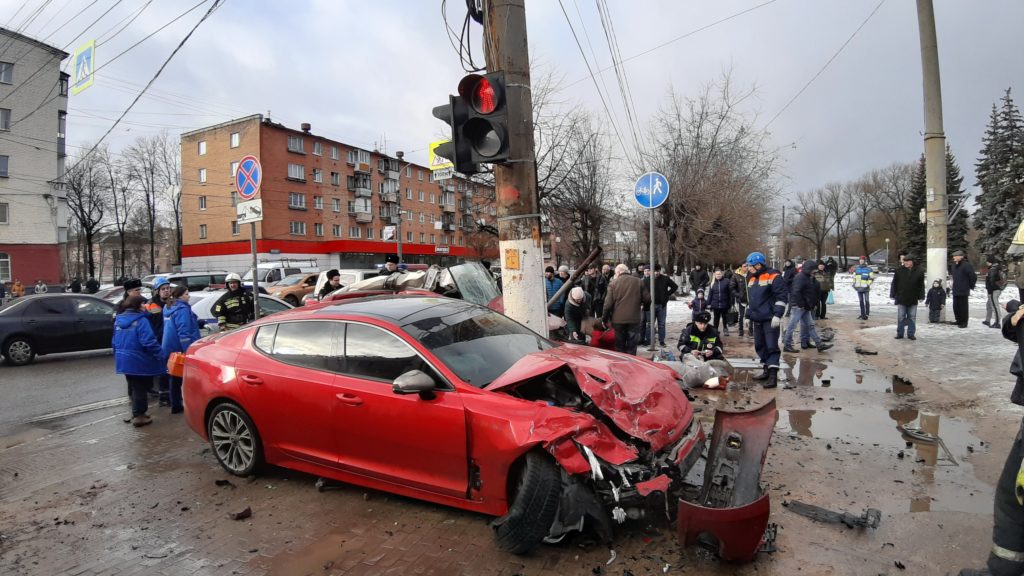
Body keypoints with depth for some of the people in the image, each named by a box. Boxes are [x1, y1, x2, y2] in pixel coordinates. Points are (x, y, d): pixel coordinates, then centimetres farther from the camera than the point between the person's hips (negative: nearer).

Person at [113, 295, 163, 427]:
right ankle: (138, 415, 7)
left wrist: (118, 357, 27)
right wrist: (160, 355, -16)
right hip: (138, 361, -8)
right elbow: (149, 342, -23)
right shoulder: (141, 321, -17)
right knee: (140, 388, 2)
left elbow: (115, 342, 17)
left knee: (133, 387, 20)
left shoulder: (118, 320, 10)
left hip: (123, 360, 8)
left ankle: (137, 413, 31)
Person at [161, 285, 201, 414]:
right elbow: (183, 332, -23)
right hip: (180, 349, -9)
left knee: (175, 378, 13)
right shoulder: (182, 309, -16)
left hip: (170, 349, 9)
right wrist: (188, 350, -25)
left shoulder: (168, 308, 14)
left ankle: (176, 406, 18)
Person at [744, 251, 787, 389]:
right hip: (757, 320, 8)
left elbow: (782, 296, -15)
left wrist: (777, 315, -20)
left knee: (772, 346, -10)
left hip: (770, 319, -8)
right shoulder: (751, 278, 15)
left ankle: (773, 376, -11)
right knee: (760, 346, 13)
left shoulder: (773, 276, -10)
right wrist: (750, 316, 22)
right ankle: (766, 371, 24)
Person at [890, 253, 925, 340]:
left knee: (912, 317, 7)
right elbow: (894, 283, 2)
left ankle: (911, 333, 15)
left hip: (913, 300, 1)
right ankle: (900, 333, 10)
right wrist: (893, 295, -1)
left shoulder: (919, 271, 0)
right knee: (901, 317, 3)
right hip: (901, 298, -1)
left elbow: (921, 285, 5)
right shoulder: (899, 270, -2)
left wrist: (921, 296, 1)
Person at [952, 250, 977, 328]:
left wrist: (971, 286, -5)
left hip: (963, 291, -8)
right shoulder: (954, 265, 12)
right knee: (956, 306, 12)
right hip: (955, 291, 8)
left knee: (963, 307, -3)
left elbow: (973, 276, -12)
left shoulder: (966, 265, -13)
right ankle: (958, 321, 23)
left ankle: (964, 323, 4)